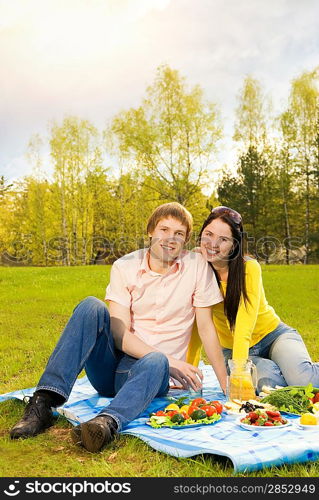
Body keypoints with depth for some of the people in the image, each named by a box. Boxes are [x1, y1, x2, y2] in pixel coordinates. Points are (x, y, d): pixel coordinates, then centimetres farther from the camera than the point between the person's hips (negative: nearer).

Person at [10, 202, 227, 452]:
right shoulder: (125, 267, -3)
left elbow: (206, 328, -1)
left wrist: (227, 385, -3)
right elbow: (120, 333, -10)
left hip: (149, 370, -1)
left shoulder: (197, 266, -3)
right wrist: (172, 362, -18)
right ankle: (43, 403, -32)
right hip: (110, 365, 1)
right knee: (91, 306, -25)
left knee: (156, 363, -36)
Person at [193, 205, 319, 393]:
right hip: (231, 347, 2)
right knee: (268, 380, -30)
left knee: (302, 379, -28)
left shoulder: (249, 268, -19)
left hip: (273, 335, -1)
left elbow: (244, 328, -26)